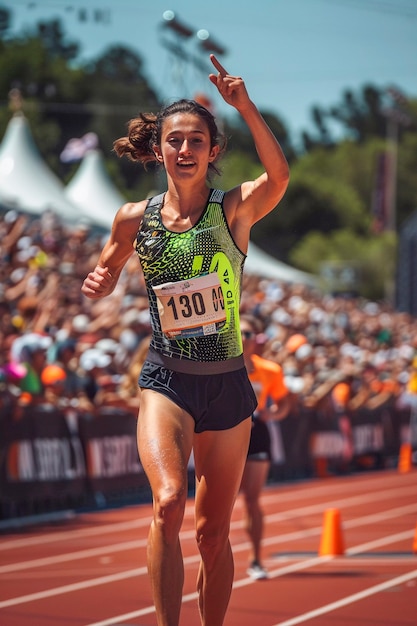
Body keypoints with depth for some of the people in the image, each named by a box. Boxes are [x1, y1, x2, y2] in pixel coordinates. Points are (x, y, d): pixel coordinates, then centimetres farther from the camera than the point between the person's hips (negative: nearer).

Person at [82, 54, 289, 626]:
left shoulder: (234, 209, -5)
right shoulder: (135, 218, 1)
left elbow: (279, 176, -27)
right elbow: (106, 276, 18)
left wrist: (244, 105, -38)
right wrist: (97, 283, -6)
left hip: (228, 385, 1)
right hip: (166, 380, 0)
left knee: (214, 531, 10)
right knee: (168, 500, -27)